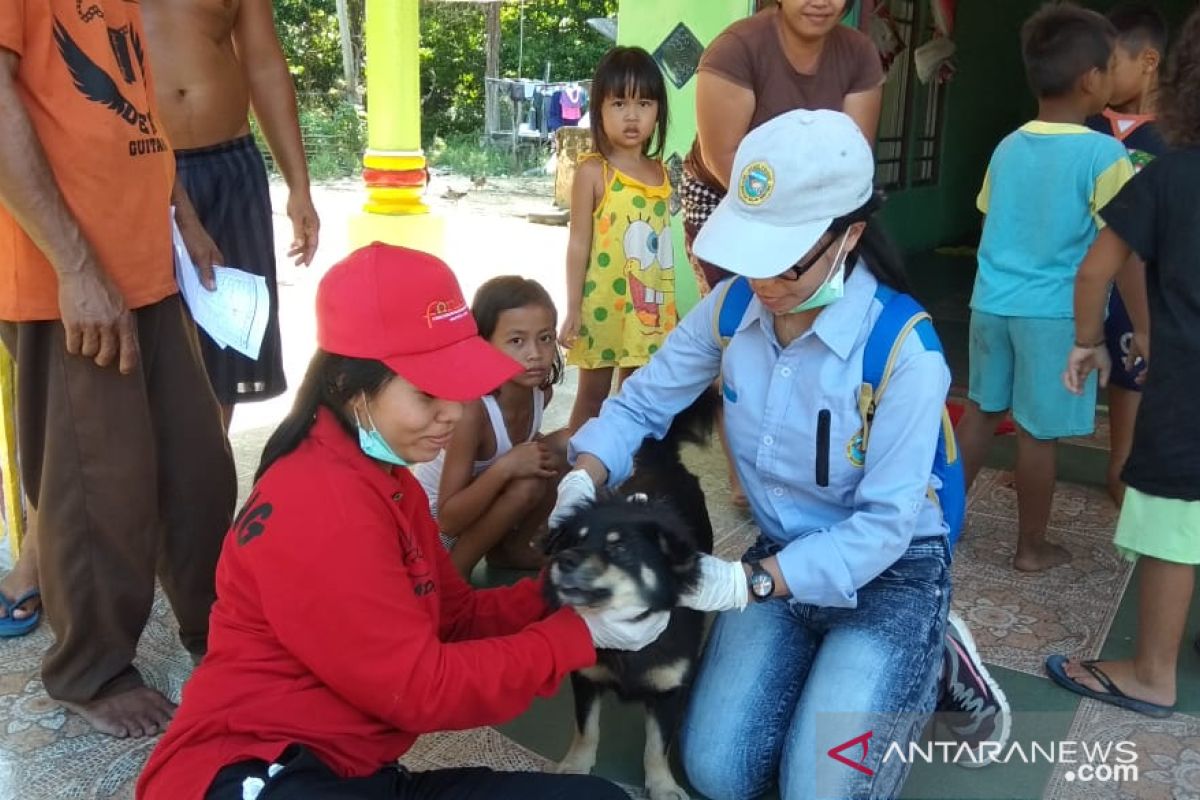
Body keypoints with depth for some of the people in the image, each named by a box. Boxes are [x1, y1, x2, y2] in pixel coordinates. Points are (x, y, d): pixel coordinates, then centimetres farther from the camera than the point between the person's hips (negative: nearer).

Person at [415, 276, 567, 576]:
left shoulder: (541, 392, -12)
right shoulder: (472, 409, -33)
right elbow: (449, 520, -32)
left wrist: (536, 450, -9)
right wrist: (505, 467, -41)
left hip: (480, 508, 8)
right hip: (432, 521, -8)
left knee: (565, 446, -7)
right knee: (526, 484, -29)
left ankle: (512, 547, 6)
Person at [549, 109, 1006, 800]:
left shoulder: (905, 352, -26)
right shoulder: (731, 309, -11)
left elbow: (886, 524, -25)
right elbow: (641, 405, -3)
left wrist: (748, 582, -33)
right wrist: (582, 481, -23)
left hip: (889, 573, -4)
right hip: (782, 559, 5)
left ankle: (926, 667, 14)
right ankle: (835, 666, 22)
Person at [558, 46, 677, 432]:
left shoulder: (660, 171, 7)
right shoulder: (593, 171, -9)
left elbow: (660, 241, 13)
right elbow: (579, 243, -9)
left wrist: (667, 304, 14)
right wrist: (573, 308, -11)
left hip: (649, 306, 5)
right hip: (603, 305, -5)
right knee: (593, 393, 8)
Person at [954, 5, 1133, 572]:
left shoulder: (1007, 148, 6)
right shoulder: (1104, 154, -12)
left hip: (991, 302, 5)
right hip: (1056, 312, -5)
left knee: (980, 409, 18)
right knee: (1037, 432, 4)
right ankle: (1032, 547, 18)